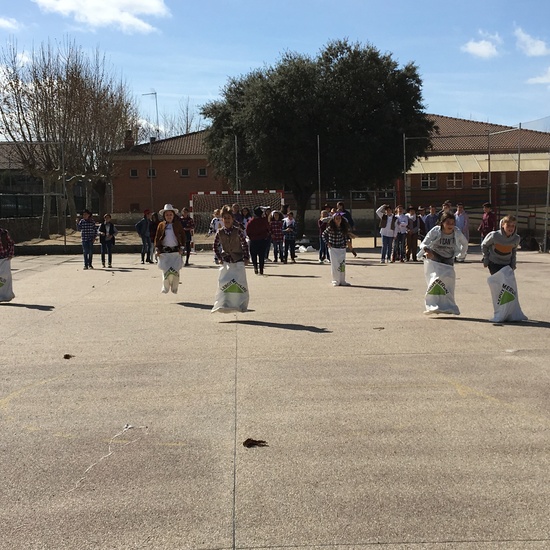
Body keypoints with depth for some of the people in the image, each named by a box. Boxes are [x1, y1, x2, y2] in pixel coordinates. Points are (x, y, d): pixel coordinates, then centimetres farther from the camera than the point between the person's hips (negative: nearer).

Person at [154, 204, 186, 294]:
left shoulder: (178, 225, 4)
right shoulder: (161, 225, 4)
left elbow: (183, 236, 8)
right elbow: (157, 238, 7)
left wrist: (182, 248, -1)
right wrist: (157, 249, -2)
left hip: (176, 251, 0)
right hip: (164, 251, 0)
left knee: (175, 270, -2)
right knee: (165, 271, -1)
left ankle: (174, 288, 12)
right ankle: (165, 288, 14)